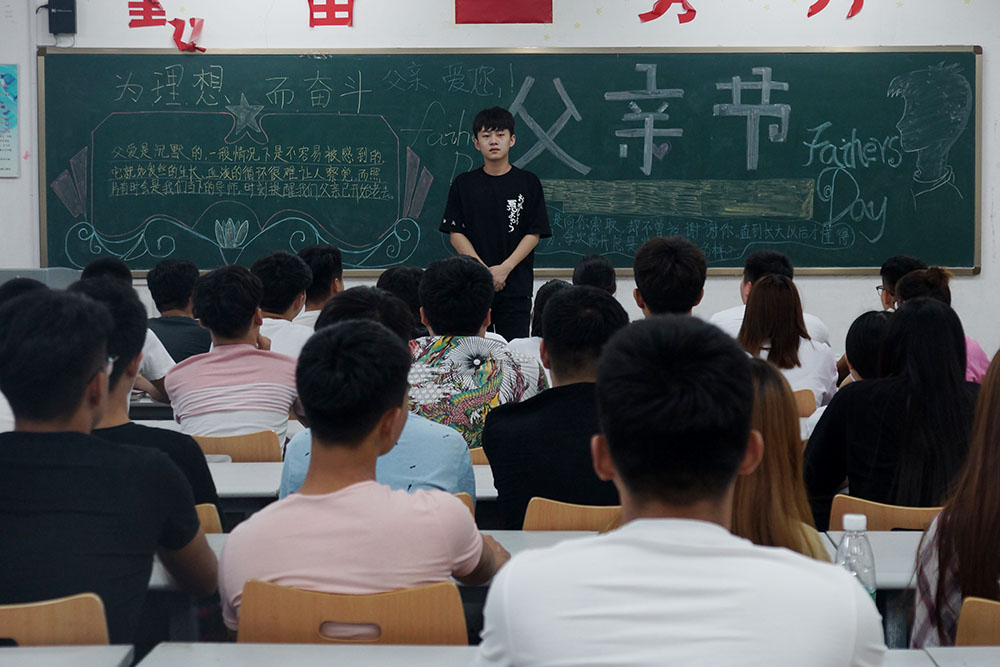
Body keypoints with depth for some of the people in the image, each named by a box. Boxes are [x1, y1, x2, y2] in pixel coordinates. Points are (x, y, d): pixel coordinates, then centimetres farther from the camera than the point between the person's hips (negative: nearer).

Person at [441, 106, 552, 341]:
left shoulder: (528, 183, 5)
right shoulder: (464, 184, 7)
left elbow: (534, 234, 1)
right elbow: (455, 233, 2)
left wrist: (505, 268, -12)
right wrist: (482, 269, -11)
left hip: (516, 287, -1)